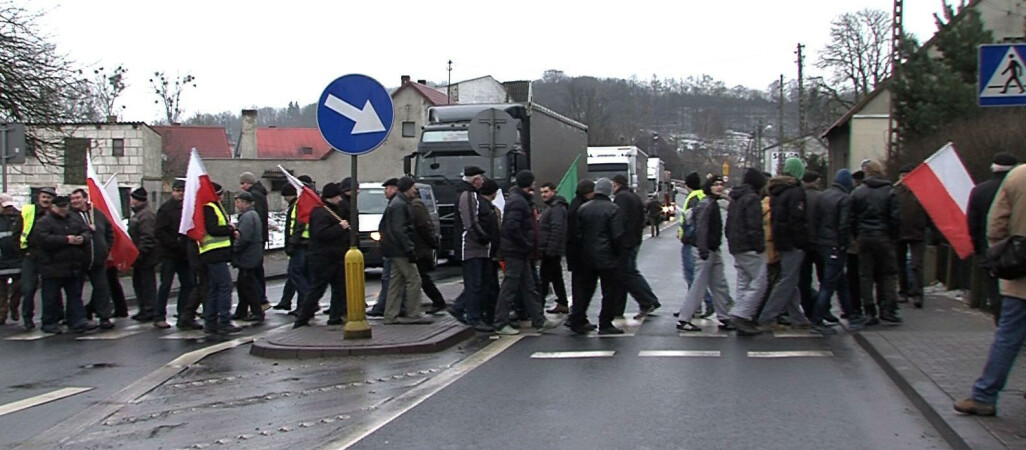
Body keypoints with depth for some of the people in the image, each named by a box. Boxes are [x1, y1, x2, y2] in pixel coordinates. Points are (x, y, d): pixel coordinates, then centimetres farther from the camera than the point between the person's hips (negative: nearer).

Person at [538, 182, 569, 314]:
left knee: (545, 278, -9)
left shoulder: (557, 208, -14)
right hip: (552, 251, 11)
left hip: (551, 250, -11)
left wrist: (550, 249, -25)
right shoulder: (552, 207, 20)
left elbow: (556, 230, -23)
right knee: (556, 277, 14)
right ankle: (562, 304, 20)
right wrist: (546, 249, 21)